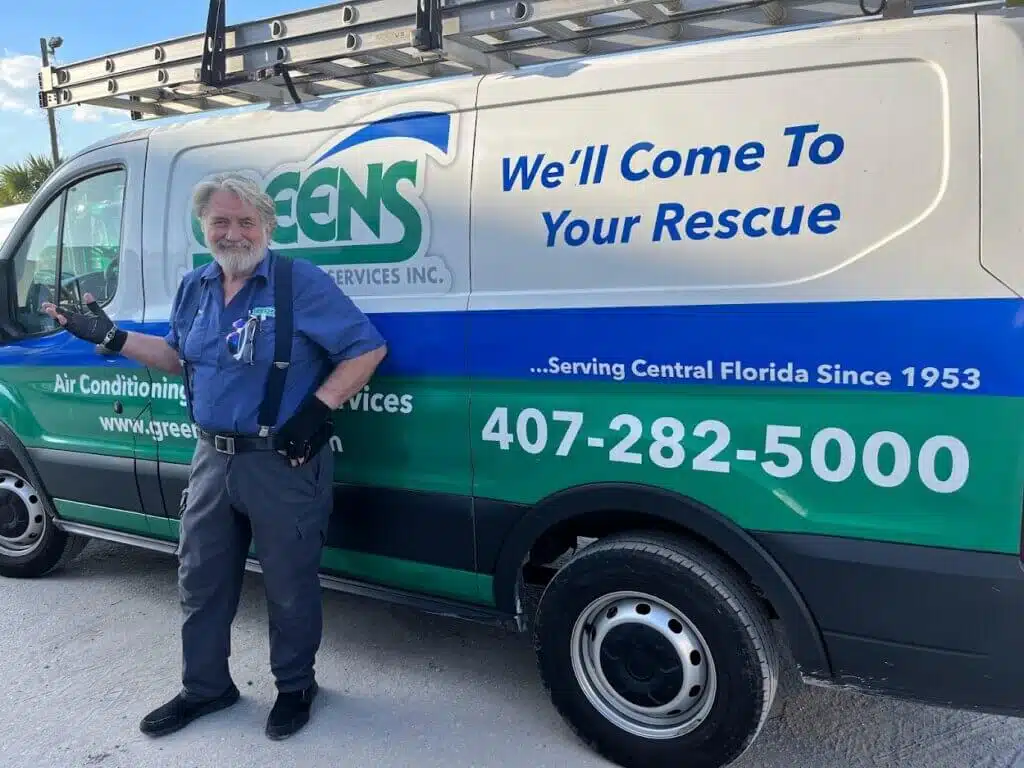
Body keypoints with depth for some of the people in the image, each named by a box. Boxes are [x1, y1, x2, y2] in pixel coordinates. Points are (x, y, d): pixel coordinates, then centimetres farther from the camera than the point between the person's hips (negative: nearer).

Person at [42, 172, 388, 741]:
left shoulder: (302, 282, -12)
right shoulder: (194, 288, 9)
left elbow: (368, 348, -12)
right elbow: (179, 358, 23)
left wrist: (318, 407, -20)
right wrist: (111, 337, 13)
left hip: (285, 463, -6)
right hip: (212, 458, 7)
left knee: (289, 585, 9)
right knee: (201, 580, 18)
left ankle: (295, 687, 32)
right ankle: (205, 687, 39)